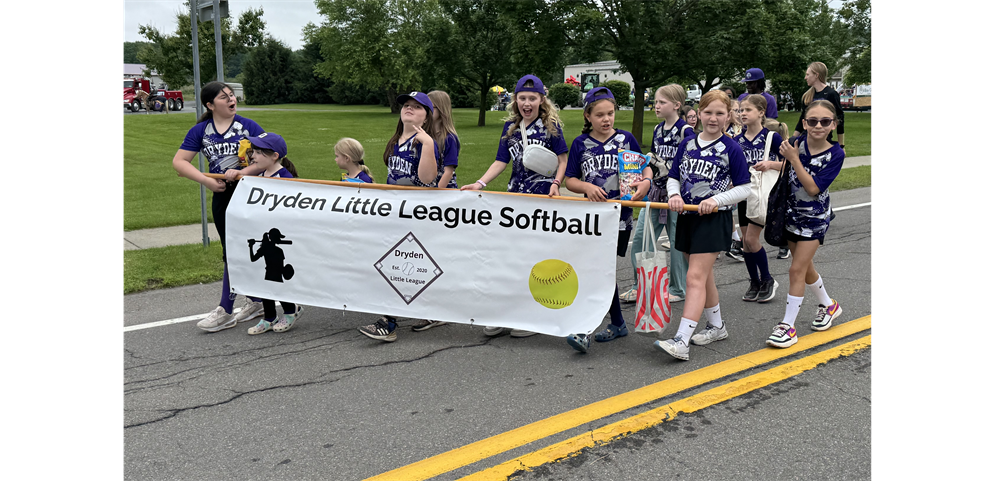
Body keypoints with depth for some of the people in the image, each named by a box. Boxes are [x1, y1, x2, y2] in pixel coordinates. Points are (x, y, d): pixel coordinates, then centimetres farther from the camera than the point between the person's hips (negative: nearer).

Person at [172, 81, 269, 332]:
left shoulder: (248, 126, -3)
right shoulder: (201, 131, 5)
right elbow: (179, 162, 1)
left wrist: (243, 172, -19)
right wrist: (206, 180, -12)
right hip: (221, 197, 4)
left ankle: (225, 311, 1)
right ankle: (255, 302, 26)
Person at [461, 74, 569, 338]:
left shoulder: (551, 125, -1)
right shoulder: (510, 126, 11)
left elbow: (563, 160, -1)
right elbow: (501, 161, 8)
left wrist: (556, 183, -18)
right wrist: (479, 184, -5)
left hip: (543, 197, -4)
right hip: (516, 195, 4)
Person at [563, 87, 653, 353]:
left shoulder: (626, 138, 2)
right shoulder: (580, 143, 4)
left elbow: (645, 167, 10)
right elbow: (570, 180, 6)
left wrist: (646, 181, -12)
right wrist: (587, 187, -14)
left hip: (619, 214, -3)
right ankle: (618, 324, 25)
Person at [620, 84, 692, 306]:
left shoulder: (686, 131, -10)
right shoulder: (658, 130, 12)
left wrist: (667, 169, -21)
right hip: (656, 190, 7)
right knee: (639, 237, 4)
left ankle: (678, 289, 17)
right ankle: (640, 286, 15)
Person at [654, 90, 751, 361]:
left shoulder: (731, 149, -6)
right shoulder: (687, 144, 8)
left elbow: (744, 188, -4)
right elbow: (673, 177, 12)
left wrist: (716, 200, -18)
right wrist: (674, 195, -9)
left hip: (714, 218, -6)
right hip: (688, 216, 6)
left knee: (695, 277, -13)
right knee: (704, 276, 17)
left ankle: (681, 341, -17)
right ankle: (716, 326, 34)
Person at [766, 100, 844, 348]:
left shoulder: (835, 154, -16)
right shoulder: (796, 142, -10)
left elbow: (813, 188, -24)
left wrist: (794, 158, -28)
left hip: (814, 218, -4)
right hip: (792, 213, 4)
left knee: (797, 269, -8)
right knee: (805, 267, 18)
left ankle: (788, 325, 1)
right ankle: (828, 305, 42)